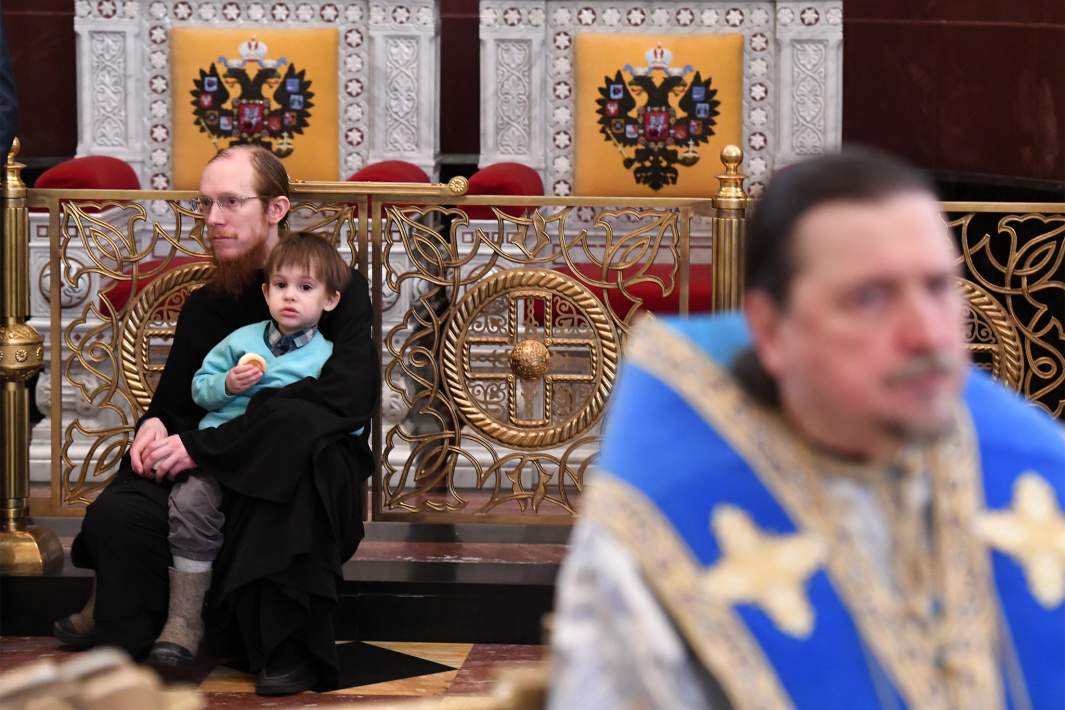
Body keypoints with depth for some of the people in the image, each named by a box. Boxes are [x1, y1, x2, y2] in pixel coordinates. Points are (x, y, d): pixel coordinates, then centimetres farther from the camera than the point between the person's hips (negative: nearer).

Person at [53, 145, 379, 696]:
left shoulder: (338, 287, -4)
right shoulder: (204, 307, 12)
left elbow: (346, 398, -20)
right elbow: (173, 401, 18)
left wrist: (201, 445, -23)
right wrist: (155, 426, -11)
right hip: (218, 485, 3)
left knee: (291, 422, -39)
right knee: (117, 513, -30)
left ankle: (289, 647, -29)